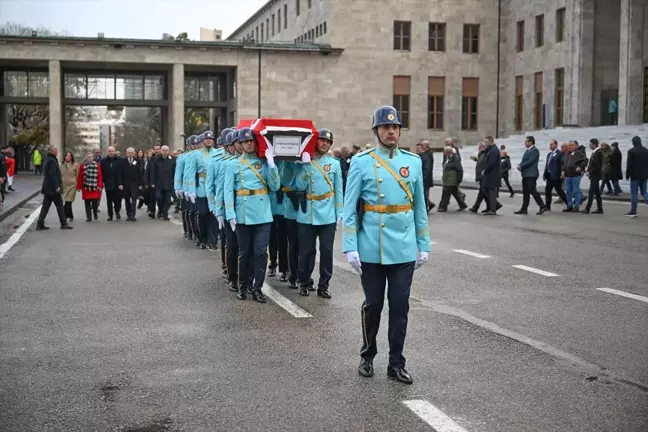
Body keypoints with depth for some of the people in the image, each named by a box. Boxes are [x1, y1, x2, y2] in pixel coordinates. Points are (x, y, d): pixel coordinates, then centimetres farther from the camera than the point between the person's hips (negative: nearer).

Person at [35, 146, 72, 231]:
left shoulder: (47, 160, 15)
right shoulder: (52, 161, -17)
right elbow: (53, 175, -23)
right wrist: (57, 187, -21)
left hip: (47, 188, 10)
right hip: (53, 188, -10)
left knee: (45, 206, 9)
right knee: (59, 205, 0)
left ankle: (40, 224, 8)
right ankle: (63, 224, 6)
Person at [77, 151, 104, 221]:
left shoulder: (97, 165, 2)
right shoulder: (82, 166, 3)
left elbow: (100, 176, -2)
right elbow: (80, 177, 2)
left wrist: (100, 186, -8)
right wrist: (79, 186, -1)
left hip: (95, 187, -1)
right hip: (86, 187, 1)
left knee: (95, 202, -4)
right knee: (87, 203, 2)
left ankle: (95, 213, 24)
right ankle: (89, 217, 9)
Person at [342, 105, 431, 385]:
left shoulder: (413, 161, 6)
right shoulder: (361, 162, -4)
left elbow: (420, 207, 10)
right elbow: (349, 208, -4)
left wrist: (423, 245, 8)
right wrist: (350, 247, -10)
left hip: (404, 251, 3)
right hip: (371, 251, -2)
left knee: (400, 307, 6)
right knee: (373, 305, 10)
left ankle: (396, 364, 18)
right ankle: (367, 356, 30)